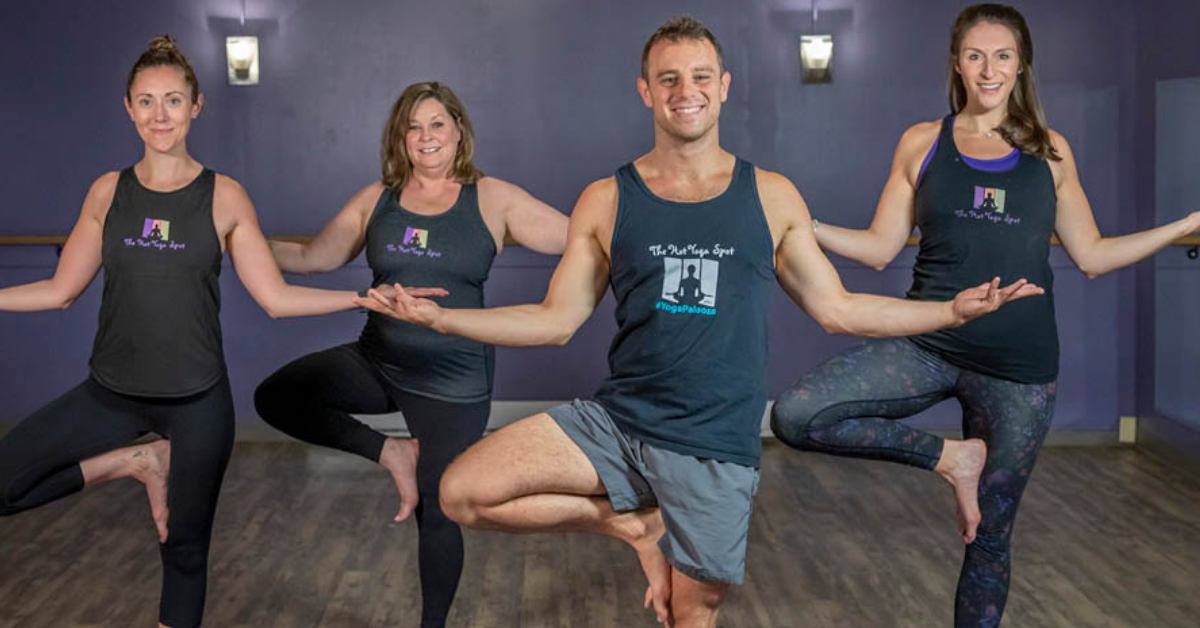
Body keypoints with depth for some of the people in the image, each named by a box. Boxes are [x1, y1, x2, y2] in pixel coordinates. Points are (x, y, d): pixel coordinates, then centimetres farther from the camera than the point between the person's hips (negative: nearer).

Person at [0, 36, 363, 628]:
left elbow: (275, 297, -3)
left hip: (196, 400, -2)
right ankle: (135, 461, 5)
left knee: (185, 548, 9)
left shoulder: (225, 197, -4)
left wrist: (365, 296, -12)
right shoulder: (107, 191, 3)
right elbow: (59, 290, 8)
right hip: (113, 391, 2)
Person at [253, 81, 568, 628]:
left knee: (437, 512, 5)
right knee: (275, 397, -11)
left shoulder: (493, 200, -5)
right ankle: (390, 453, 2)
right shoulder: (376, 199, 4)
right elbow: (314, 257, 10)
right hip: (376, 362, 4)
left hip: (453, 382, -4)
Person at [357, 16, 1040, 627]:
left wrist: (954, 309, 0)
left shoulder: (771, 196, 3)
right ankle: (635, 524, 5)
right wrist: (439, 316, -5)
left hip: (717, 447, -1)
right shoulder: (607, 201, 2)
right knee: (463, 493, -14)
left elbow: (837, 308, 7)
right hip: (616, 421, 1)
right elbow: (556, 320, 5)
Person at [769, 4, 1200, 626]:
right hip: (927, 347, 0)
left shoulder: (1050, 151, 8)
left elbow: (1091, 255, 11)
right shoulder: (922, 143, 5)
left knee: (990, 537, 6)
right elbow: (878, 248, 5)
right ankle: (949, 456, -4)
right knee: (794, 415, -23)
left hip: (1018, 366, 0)